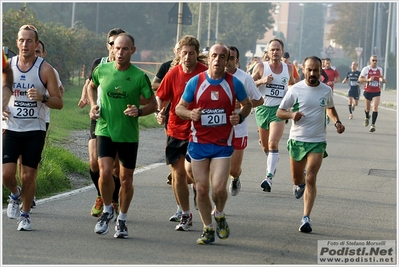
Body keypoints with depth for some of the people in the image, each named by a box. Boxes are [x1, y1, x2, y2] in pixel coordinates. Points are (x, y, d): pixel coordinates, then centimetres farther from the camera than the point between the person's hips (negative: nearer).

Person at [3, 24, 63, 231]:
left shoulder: (45, 69, -4)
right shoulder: (7, 66, 3)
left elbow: (59, 103, -3)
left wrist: (42, 97, -22)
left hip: (34, 130, -1)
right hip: (10, 128, 2)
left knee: (28, 175, 0)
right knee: (6, 174, -7)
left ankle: (25, 214, 20)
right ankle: (15, 194, 26)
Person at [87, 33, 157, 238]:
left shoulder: (139, 76, -8)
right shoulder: (101, 70, -2)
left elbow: (153, 104, 0)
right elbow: (91, 86, 21)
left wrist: (139, 111, -19)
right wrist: (93, 105, 5)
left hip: (129, 134, 0)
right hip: (105, 130, 0)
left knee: (126, 179, 7)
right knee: (105, 173, -15)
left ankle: (122, 220, 26)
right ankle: (107, 210, 10)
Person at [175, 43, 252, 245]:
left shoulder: (234, 83, -1)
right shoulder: (195, 82, -1)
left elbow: (247, 104, 14)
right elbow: (179, 108, 5)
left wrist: (240, 117, -7)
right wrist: (190, 113, -17)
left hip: (223, 144, -1)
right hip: (199, 142, 1)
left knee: (219, 187, -14)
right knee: (202, 188, 3)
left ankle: (219, 215, 19)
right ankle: (208, 229, 19)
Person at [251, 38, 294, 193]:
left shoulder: (288, 68, 5)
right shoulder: (261, 67, -2)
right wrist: (262, 81, -18)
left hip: (279, 110, -1)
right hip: (263, 108, 1)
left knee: (273, 143, -18)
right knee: (265, 146, 14)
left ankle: (269, 177, -25)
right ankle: (272, 163, 45)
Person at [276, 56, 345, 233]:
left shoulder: (326, 90, 1)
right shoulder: (295, 90, -6)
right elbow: (279, 112, -2)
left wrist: (337, 122, 3)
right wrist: (291, 114, -23)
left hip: (317, 142, 0)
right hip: (296, 140, 0)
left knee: (311, 179, -12)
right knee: (297, 178, 15)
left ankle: (306, 219, -12)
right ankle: (300, 185, 54)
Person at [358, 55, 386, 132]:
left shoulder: (380, 69, 5)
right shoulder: (366, 69, -6)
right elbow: (360, 79, -8)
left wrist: (383, 80, 1)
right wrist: (368, 79, -24)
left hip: (377, 92, 1)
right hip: (367, 91, -1)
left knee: (375, 107, -16)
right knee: (367, 108, 14)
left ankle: (373, 125, -16)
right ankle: (367, 117, 48)